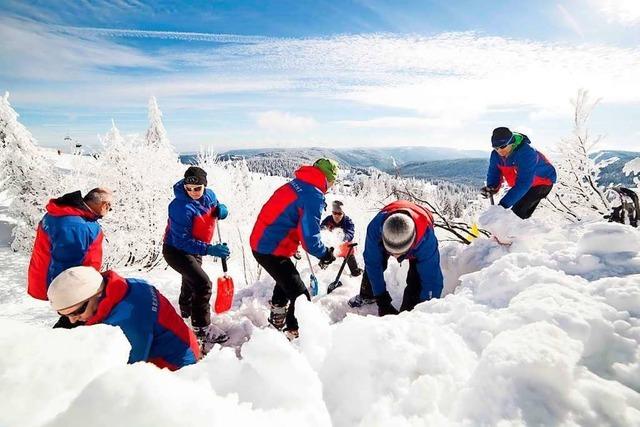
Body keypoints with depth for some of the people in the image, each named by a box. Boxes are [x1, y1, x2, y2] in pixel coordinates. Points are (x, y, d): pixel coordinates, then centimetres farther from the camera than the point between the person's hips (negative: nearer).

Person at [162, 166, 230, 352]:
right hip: (176, 251, -8)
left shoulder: (209, 195, -10)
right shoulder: (180, 207, -31)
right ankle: (202, 331, -11)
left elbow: (217, 207, 10)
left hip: (194, 250, 8)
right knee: (203, 284, -22)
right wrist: (209, 249, -43)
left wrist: (221, 210, -16)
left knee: (191, 282, 29)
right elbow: (182, 241, -33)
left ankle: (185, 313, 57)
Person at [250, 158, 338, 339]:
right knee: (300, 295, -2)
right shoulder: (314, 196, -19)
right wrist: (324, 254, -5)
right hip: (272, 250, -10)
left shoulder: (296, 184, 8)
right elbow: (310, 237, -23)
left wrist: (293, 244, 18)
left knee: (286, 277, 32)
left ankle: (277, 317, 52)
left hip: (260, 242, 10)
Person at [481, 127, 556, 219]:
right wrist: (491, 187, -34)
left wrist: (504, 204, -48)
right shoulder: (496, 155, -15)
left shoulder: (526, 154, -37)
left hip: (542, 181, -7)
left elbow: (523, 184, -41)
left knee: (519, 212, -22)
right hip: (525, 183, 7)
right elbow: (494, 173, -9)